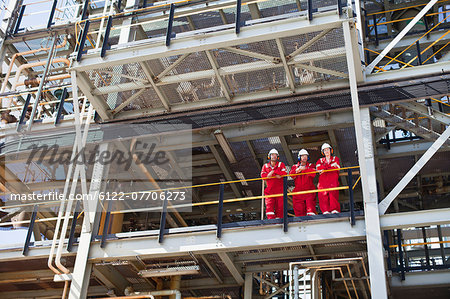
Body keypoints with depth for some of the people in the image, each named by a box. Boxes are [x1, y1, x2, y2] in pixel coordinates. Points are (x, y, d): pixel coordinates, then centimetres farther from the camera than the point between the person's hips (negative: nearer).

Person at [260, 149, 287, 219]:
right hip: (269, 190, 1)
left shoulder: (281, 164, 9)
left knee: (280, 206, -2)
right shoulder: (265, 166, 13)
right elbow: (263, 175, -4)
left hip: (279, 190, -1)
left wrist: (273, 172, -14)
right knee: (269, 205, -11)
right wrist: (275, 176, -14)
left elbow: (284, 173, -8)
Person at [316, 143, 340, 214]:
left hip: (333, 181, -1)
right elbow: (318, 168, 2)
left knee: (333, 194, -21)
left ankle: (335, 210, -27)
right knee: (322, 195, -16)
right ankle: (326, 211, -21)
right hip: (323, 181, 1)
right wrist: (331, 165, -3)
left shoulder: (335, 158, 22)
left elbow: (337, 167, 2)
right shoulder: (320, 160, 25)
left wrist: (324, 169, 0)